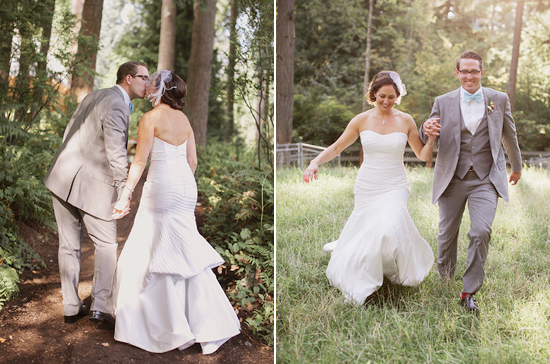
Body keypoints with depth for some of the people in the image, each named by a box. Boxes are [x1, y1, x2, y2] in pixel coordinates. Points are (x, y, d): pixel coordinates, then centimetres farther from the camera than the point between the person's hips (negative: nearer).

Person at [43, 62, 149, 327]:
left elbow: (69, 133, 20)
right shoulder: (117, 105, -14)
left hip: (63, 178, 8)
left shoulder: (93, 96, 14)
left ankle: (71, 307, 21)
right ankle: (101, 305, 1)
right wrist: (125, 190, -17)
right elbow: (116, 153, -20)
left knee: (69, 245, 12)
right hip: (92, 185, -8)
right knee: (106, 244, 6)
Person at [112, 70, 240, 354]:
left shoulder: (151, 118, -8)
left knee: (153, 254, 4)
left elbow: (139, 161, -12)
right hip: (186, 186, 7)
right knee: (185, 254, 12)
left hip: (162, 187, -7)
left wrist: (125, 195, -9)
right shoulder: (184, 119, 11)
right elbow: (192, 161, 12)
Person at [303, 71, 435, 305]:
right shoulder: (362, 120, -1)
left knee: (389, 228, -24)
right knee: (367, 230, 4)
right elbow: (336, 147, 3)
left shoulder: (405, 121, -1)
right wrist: (315, 162, -13)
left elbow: (423, 155, 7)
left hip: (395, 187, -1)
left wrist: (432, 138, -12)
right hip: (367, 187, 1)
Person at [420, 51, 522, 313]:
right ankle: (445, 280, 36)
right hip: (452, 179, 1)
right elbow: (427, 140, 4)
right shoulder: (443, 102, 3)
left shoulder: (499, 100, 6)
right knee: (447, 233, 10)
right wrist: (427, 130, -21)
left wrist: (517, 166, 29)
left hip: (485, 179, 0)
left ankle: (469, 292, -2)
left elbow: (509, 136, 18)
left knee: (481, 232, -16)